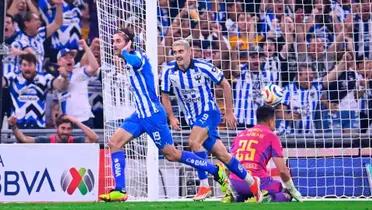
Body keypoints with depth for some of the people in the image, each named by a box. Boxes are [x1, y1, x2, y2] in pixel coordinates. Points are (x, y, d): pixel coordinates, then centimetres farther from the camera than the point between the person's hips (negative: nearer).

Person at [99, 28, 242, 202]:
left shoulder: (138, 56, -15)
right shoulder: (130, 60, 14)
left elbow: (135, 62, -41)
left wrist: (124, 52, -23)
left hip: (152, 114, -9)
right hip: (140, 114, 9)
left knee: (171, 154, -4)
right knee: (114, 142, -4)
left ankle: (215, 171, 10)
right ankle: (119, 191, -5)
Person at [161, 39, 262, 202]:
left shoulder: (202, 67, -15)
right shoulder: (169, 71, -5)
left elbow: (225, 85, -5)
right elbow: (165, 95, 10)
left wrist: (229, 112, -3)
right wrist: (171, 117, -2)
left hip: (209, 112, -5)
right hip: (192, 118, 5)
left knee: (193, 141, -29)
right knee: (222, 155, 5)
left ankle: (204, 185, -22)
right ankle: (251, 182, 19)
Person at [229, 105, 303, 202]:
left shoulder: (240, 134, 19)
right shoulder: (271, 136, 5)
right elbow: (282, 170, 0)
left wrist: (232, 189, 31)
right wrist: (292, 190, 14)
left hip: (236, 183, 5)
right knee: (287, 194, 17)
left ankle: (239, 200, 4)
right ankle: (271, 200, -14)